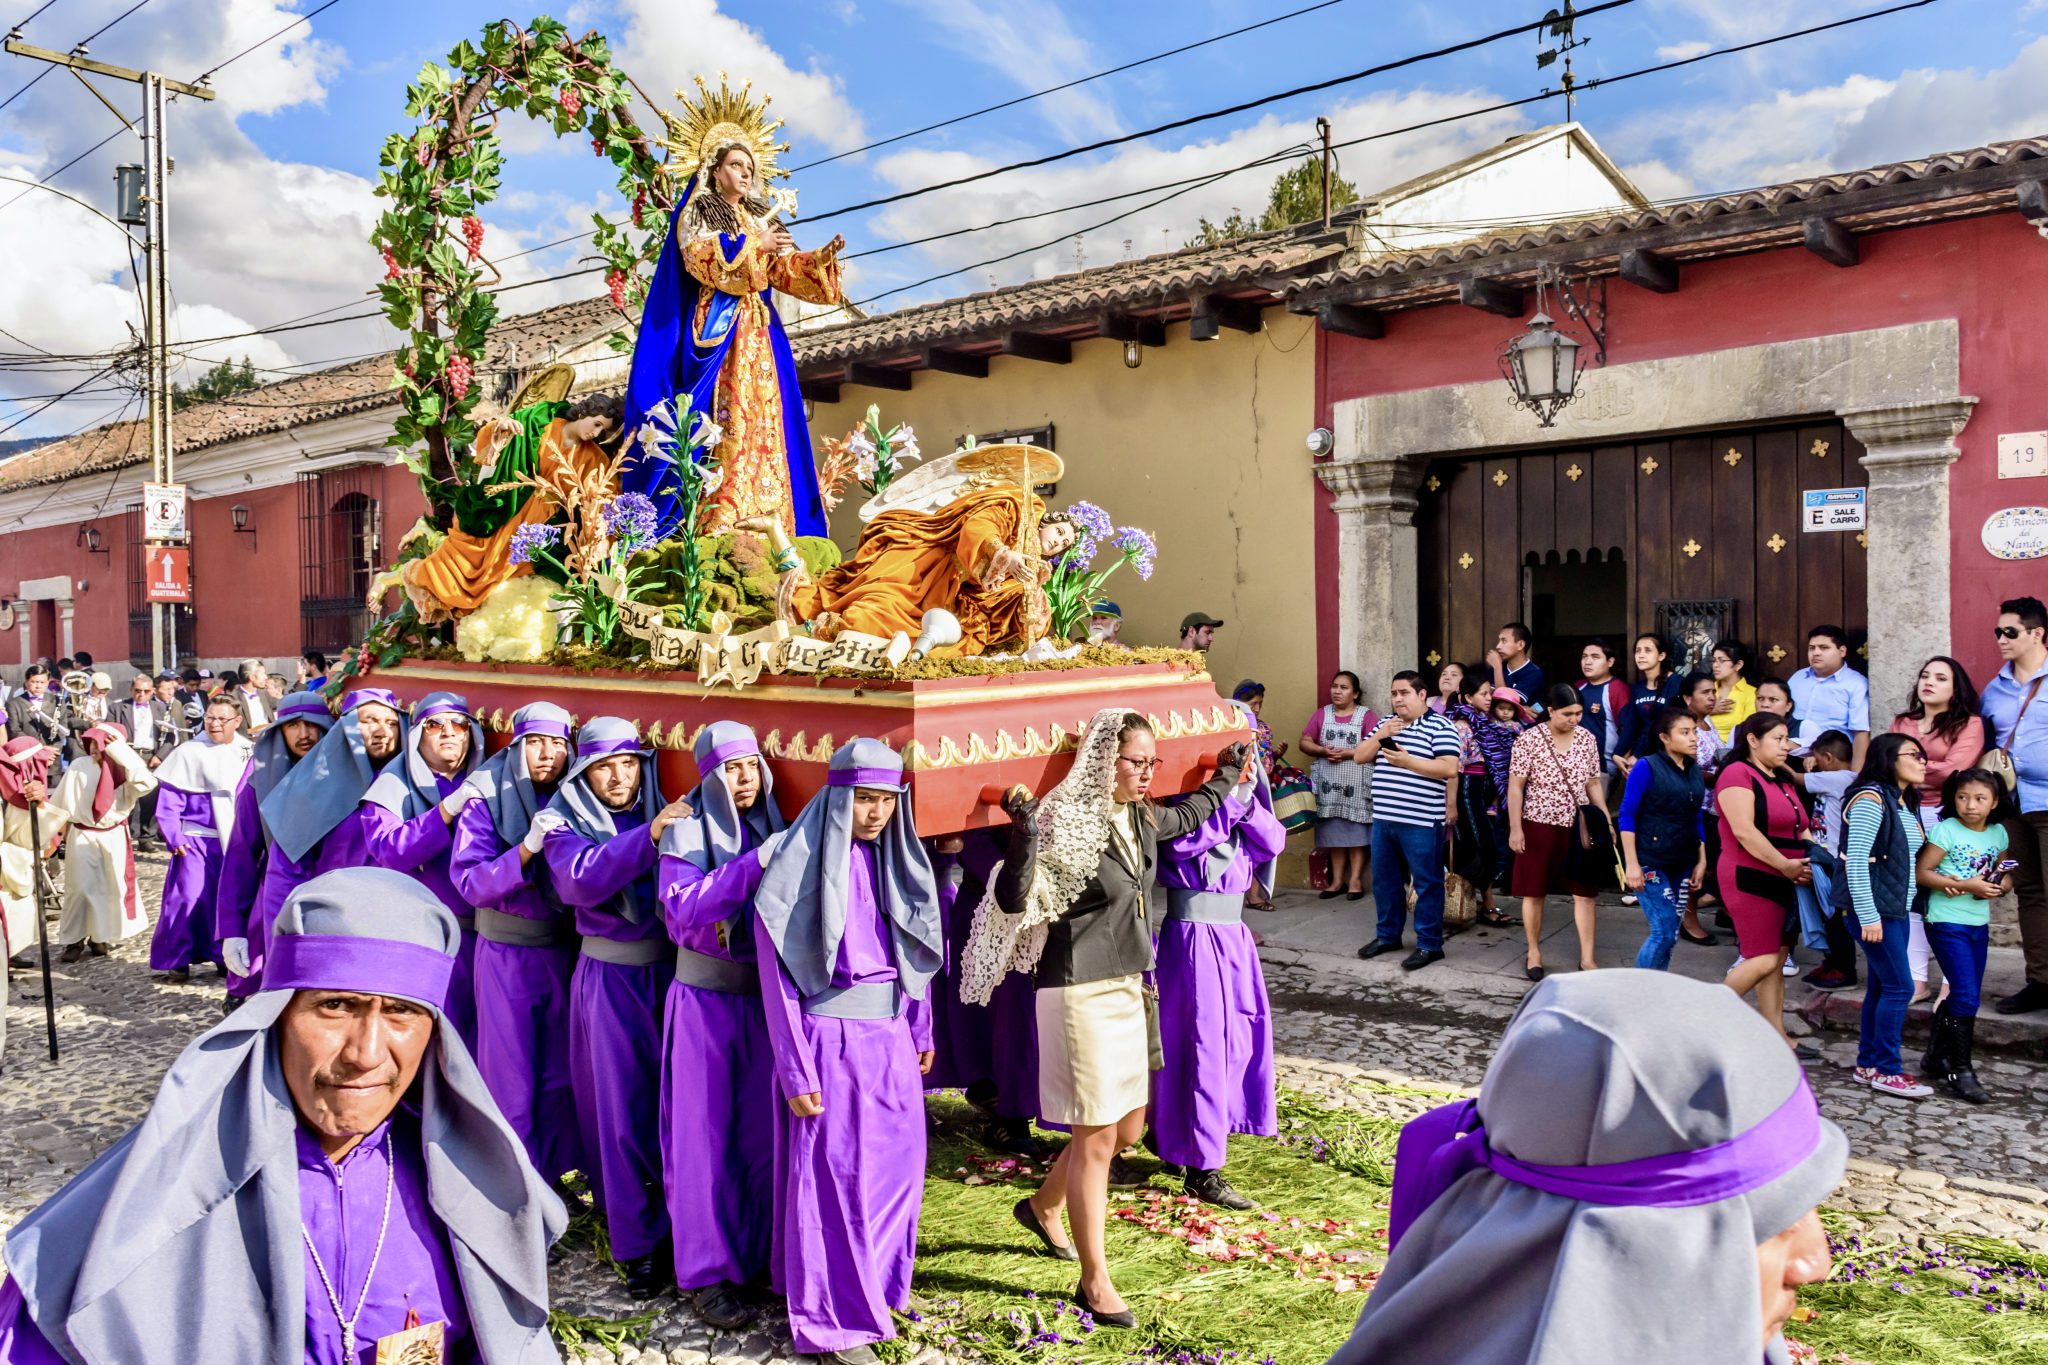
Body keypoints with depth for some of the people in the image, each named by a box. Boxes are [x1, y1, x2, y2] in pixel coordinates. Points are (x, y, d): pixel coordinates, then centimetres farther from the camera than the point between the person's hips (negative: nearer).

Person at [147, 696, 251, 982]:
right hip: (197, 839, -3)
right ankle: (177, 961, 6)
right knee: (188, 898, -7)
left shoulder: (247, 753, 3)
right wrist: (174, 837, -11)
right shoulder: (189, 752, -8)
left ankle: (223, 955, 21)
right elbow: (168, 800, -6)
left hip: (236, 839, 3)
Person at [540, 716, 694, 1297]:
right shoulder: (563, 822, 0)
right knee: (622, 1108, 3)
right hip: (610, 978, -2)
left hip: (671, 969, 2)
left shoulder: (665, 814, 8)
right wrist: (647, 837, -30)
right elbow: (581, 880, -21)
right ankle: (637, 1245, 14)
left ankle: (678, 1224, 23)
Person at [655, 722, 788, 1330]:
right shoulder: (687, 832, -6)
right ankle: (707, 1272, 14)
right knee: (705, 1132, 3)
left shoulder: (774, 830, 7)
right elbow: (682, 908, -20)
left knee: (763, 1131, 9)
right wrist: (752, 864, -27)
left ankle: (758, 1254, 24)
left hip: (764, 997, 4)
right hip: (706, 998, -4)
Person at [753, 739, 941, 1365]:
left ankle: (875, 1284, 34)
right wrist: (797, 1073, -12)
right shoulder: (797, 867, -12)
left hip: (889, 1037, 6)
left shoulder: (895, 862, 5)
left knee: (895, 1164, 13)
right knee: (833, 1176, 2)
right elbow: (778, 979, -11)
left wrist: (920, 1032, 13)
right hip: (828, 1039, -6)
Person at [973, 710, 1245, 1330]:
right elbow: (1014, 901, -27)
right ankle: (1095, 1282, 15)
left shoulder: (1143, 819, 6)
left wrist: (1228, 776, 38)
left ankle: (1043, 1206, 41)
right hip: (1080, 993, -8)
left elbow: (1188, 814, 29)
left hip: (1126, 988, 9)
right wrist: (1023, 837, -42)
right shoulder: (1066, 824, -19)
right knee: (1096, 1138, 0)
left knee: (1128, 1127, 16)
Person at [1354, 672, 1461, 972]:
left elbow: (1449, 769, -16)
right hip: (1383, 818, 7)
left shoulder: (1440, 726, -7)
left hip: (1421, 822, -7)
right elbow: (1359, 757, 10)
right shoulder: (1385, 724, 13)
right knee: (1384, 880, 15)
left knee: (1427, 884, 2)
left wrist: (1407, 761, -21)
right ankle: (1387, 935, 29)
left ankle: (1430, 944, 10)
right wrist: (1380, 735, -6)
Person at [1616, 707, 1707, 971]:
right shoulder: (1647, 767, -9)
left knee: (1668, 934, 8)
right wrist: (1632, 864, -15)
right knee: (1665, 932, -11)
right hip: (1650, 863, -6)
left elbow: (1696, 819, 17)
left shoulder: (1695, 771, 9)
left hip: (1682, 864, 6)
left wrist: (1701, 861, 12)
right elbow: (1626, 816, -10)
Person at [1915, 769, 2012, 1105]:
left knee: (1966, 997, 12)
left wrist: (1998, 886, -4)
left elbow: (2002, 874, 19)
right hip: (1947, 923, -6)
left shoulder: (1998, 834, 6)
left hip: (1979, 924, 6)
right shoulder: (1946, 830, -11)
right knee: (1965, 996, -10)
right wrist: (1965, 885, -20)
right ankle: (1959, 1071, 0)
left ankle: (1936, 1059, 27)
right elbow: (1922, 873, -14)